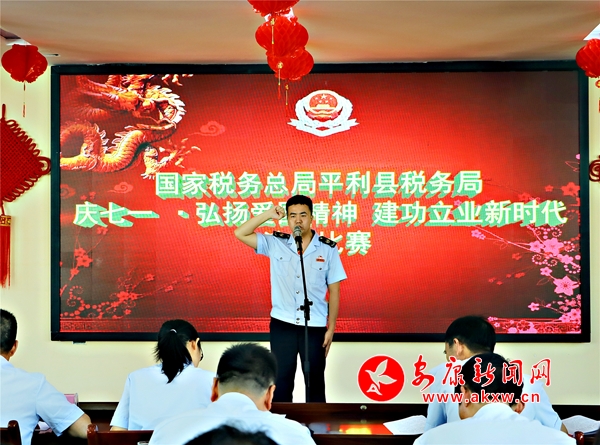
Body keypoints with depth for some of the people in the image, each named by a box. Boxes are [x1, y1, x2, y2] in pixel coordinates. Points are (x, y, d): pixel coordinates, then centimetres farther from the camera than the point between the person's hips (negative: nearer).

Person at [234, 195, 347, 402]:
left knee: (315, 381, 8)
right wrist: (268, 215, -8)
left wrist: (331, 328, -1)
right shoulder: (276, 244, 1)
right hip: (282, 325, 1)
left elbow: (334, 291, 1)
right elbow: (240, 234, -3)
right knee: (281, 380, 8)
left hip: (315, 327, -1)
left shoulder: (328, 249, -2)